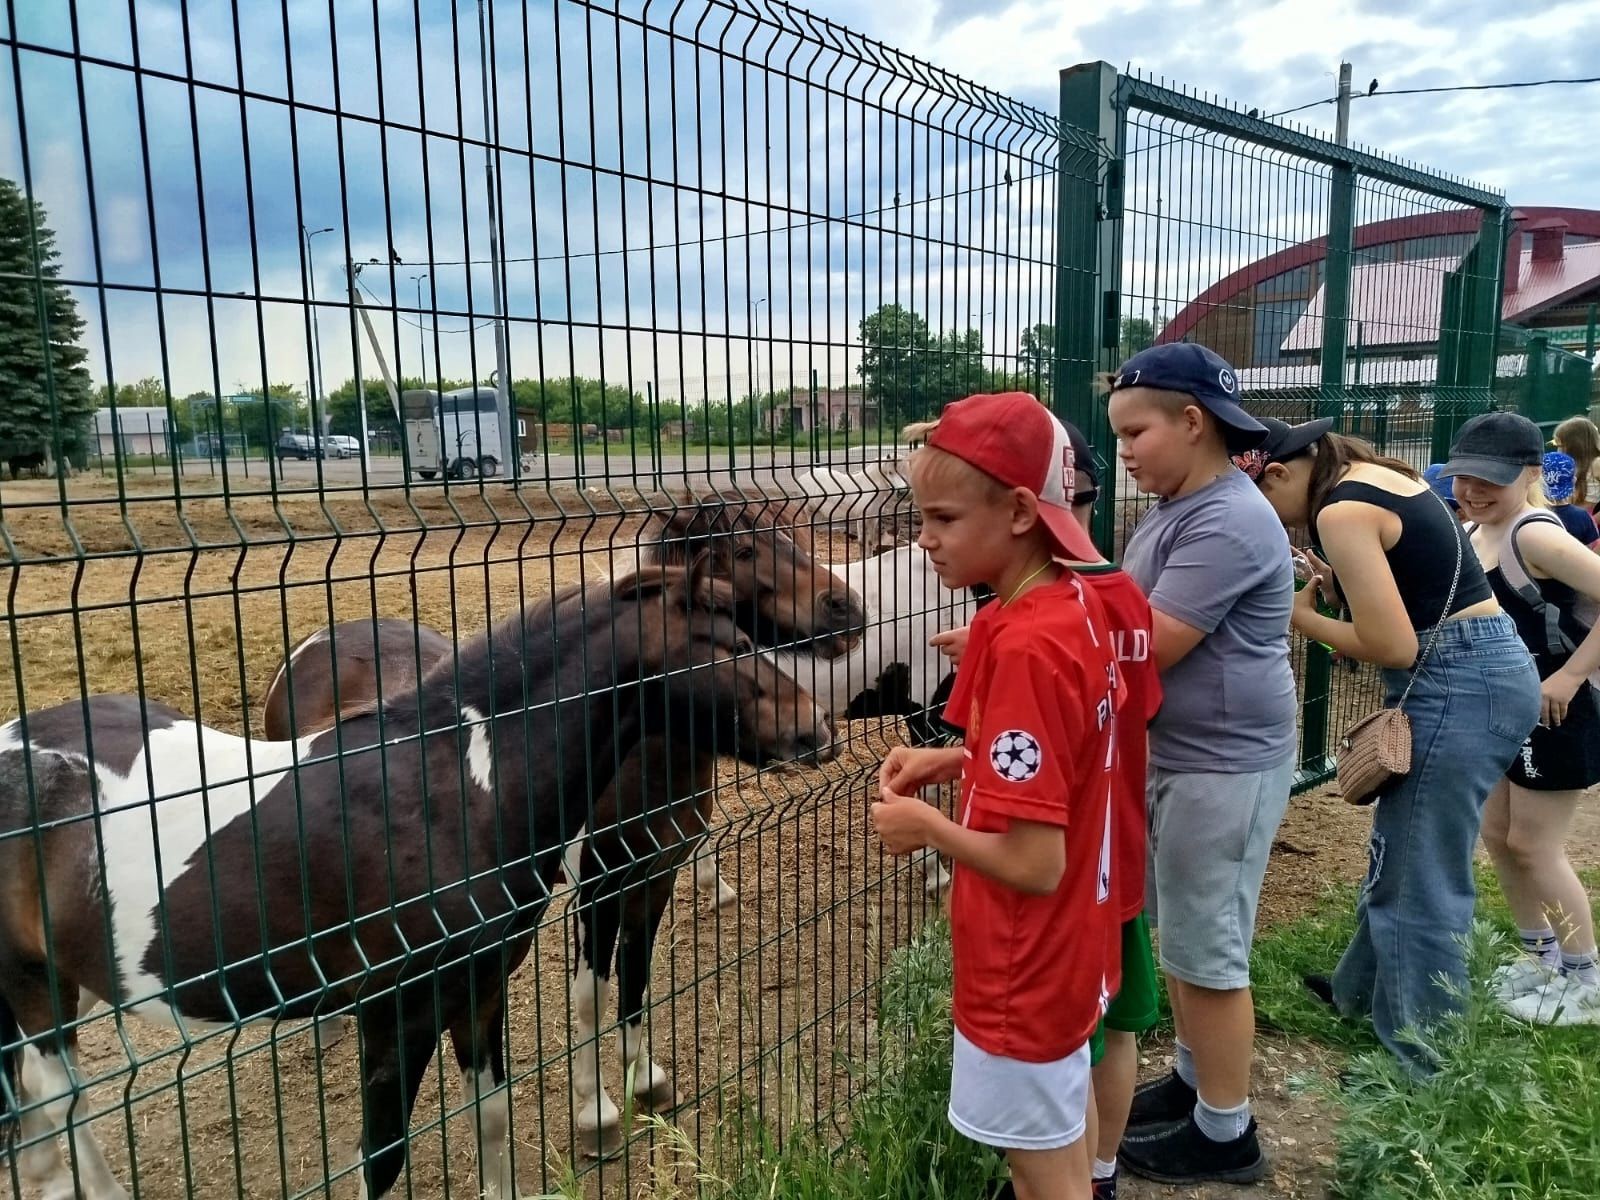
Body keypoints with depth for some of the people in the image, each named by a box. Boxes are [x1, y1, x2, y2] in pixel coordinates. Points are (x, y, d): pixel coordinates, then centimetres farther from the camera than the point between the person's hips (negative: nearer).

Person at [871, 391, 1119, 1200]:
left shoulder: (1023, 647, -30)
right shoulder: (1073, 605, -2)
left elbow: (1033, 864, -29)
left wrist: (928, 827, -13)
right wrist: (954, 761, 2)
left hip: (1026, 968, -9)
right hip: (1064, 948, 9)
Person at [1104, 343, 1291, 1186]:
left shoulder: (1227, 523, -22)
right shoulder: (1176, 511, 10)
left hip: (1224, 770, -9)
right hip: (1172, 758, 10)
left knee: (1207, 952, 5)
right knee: (1175, 934, 21)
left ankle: (1225, 1134, 23)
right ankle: (1194, 1078, 39)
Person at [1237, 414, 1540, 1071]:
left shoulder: (1340, 511, -17)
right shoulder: (1379, 474, 12)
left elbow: (1395, 646, -20)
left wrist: (1301, 615, -7)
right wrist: (1340, 581, 6)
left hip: (1455, 686, -10)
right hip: (1490, 671, 10)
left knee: (1419, 886, 2)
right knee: (1400, 852, 23)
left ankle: (1426, 1064, 17)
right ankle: (1364, 989, 40)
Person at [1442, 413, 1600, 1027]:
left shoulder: (1534, 535, -23)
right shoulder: (1474, 534, 3)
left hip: (1550, 714, -9)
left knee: (1534, 846, 3)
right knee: (1498, 836, 15)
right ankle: (1541, 955, 34)